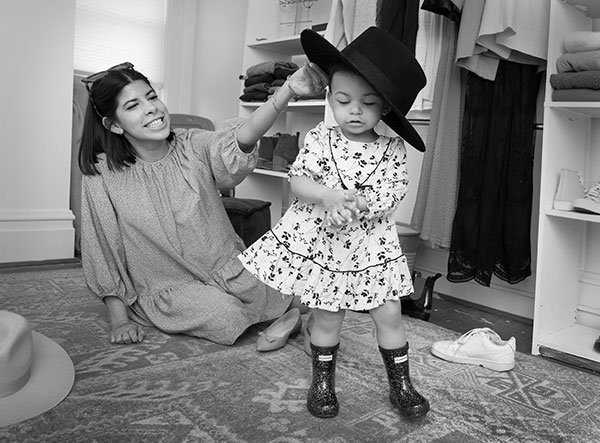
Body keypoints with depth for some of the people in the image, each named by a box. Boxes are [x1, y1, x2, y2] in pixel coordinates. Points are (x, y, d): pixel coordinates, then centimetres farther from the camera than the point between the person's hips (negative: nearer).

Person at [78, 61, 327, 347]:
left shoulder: (192, 146, -7)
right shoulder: (103, 176, -9)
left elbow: (239, 139, -28)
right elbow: (102, 253, -3)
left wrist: (288, 90, -45)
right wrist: (120, 320, -7)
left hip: (229, 268, 2)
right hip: (167, 288, -2)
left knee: (295, 297, -14)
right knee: (225, 315, -27)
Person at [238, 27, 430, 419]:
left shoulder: (393, 149, -3)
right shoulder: (320, 138, -5)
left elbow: (392, 197, -7)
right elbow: (297, 181, -9)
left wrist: (359, 204, -27)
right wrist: (328, 196, -28)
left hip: (372, 246, 1)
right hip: (318, 242, -1)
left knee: (389, 314, 7)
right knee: (327, 316, 10)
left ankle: (401, 384, 28)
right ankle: (323, 382, 32)